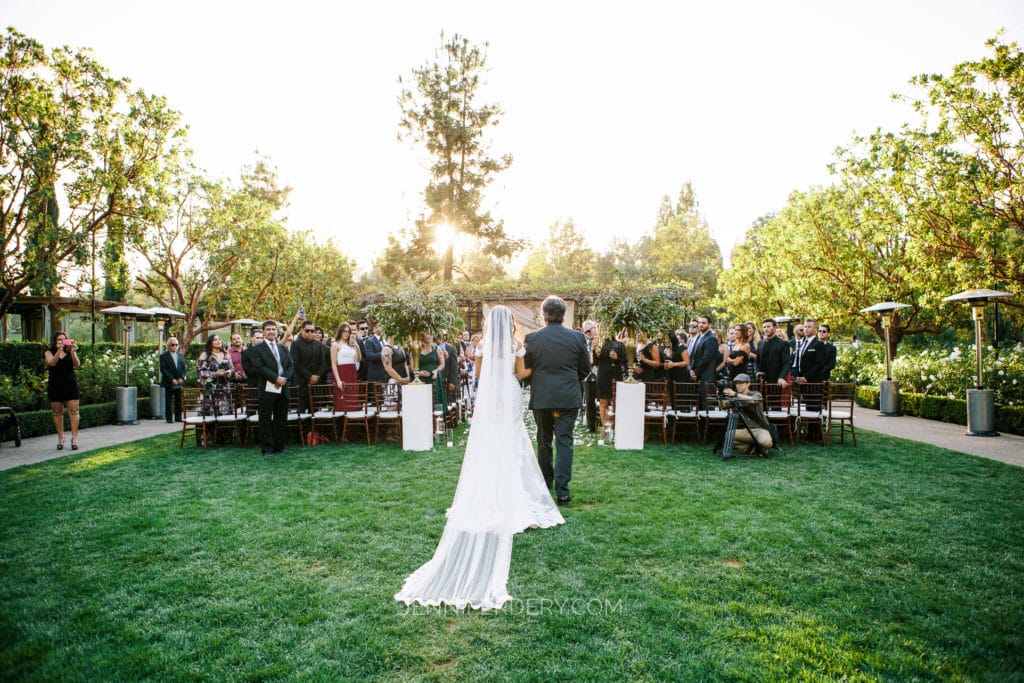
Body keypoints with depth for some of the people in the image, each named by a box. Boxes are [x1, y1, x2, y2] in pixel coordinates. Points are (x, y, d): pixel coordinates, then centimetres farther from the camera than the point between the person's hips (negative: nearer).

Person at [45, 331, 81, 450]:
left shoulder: (71, 352, 8)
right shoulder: (49, 353, 6)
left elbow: (77, 364, -9)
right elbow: (52, 363, -14)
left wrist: (73, 351, -24)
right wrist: (59, 350, -26)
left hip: (70, 385, 0)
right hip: (55, 386, 0)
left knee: (73, 411, -6)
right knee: (57, 413, 4)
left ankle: (74, 438, -6)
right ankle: (60, 439, 12)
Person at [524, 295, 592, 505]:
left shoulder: (532, 338, -6)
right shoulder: (577, 337, -3)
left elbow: (526, 369, 1)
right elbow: (585, 369, 6)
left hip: (541, 397, 1)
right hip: (568, 397, -1)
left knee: (543, 440, 16)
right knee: (564, 441, 2)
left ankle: (545, 484, 30)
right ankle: (562, 490, -3)